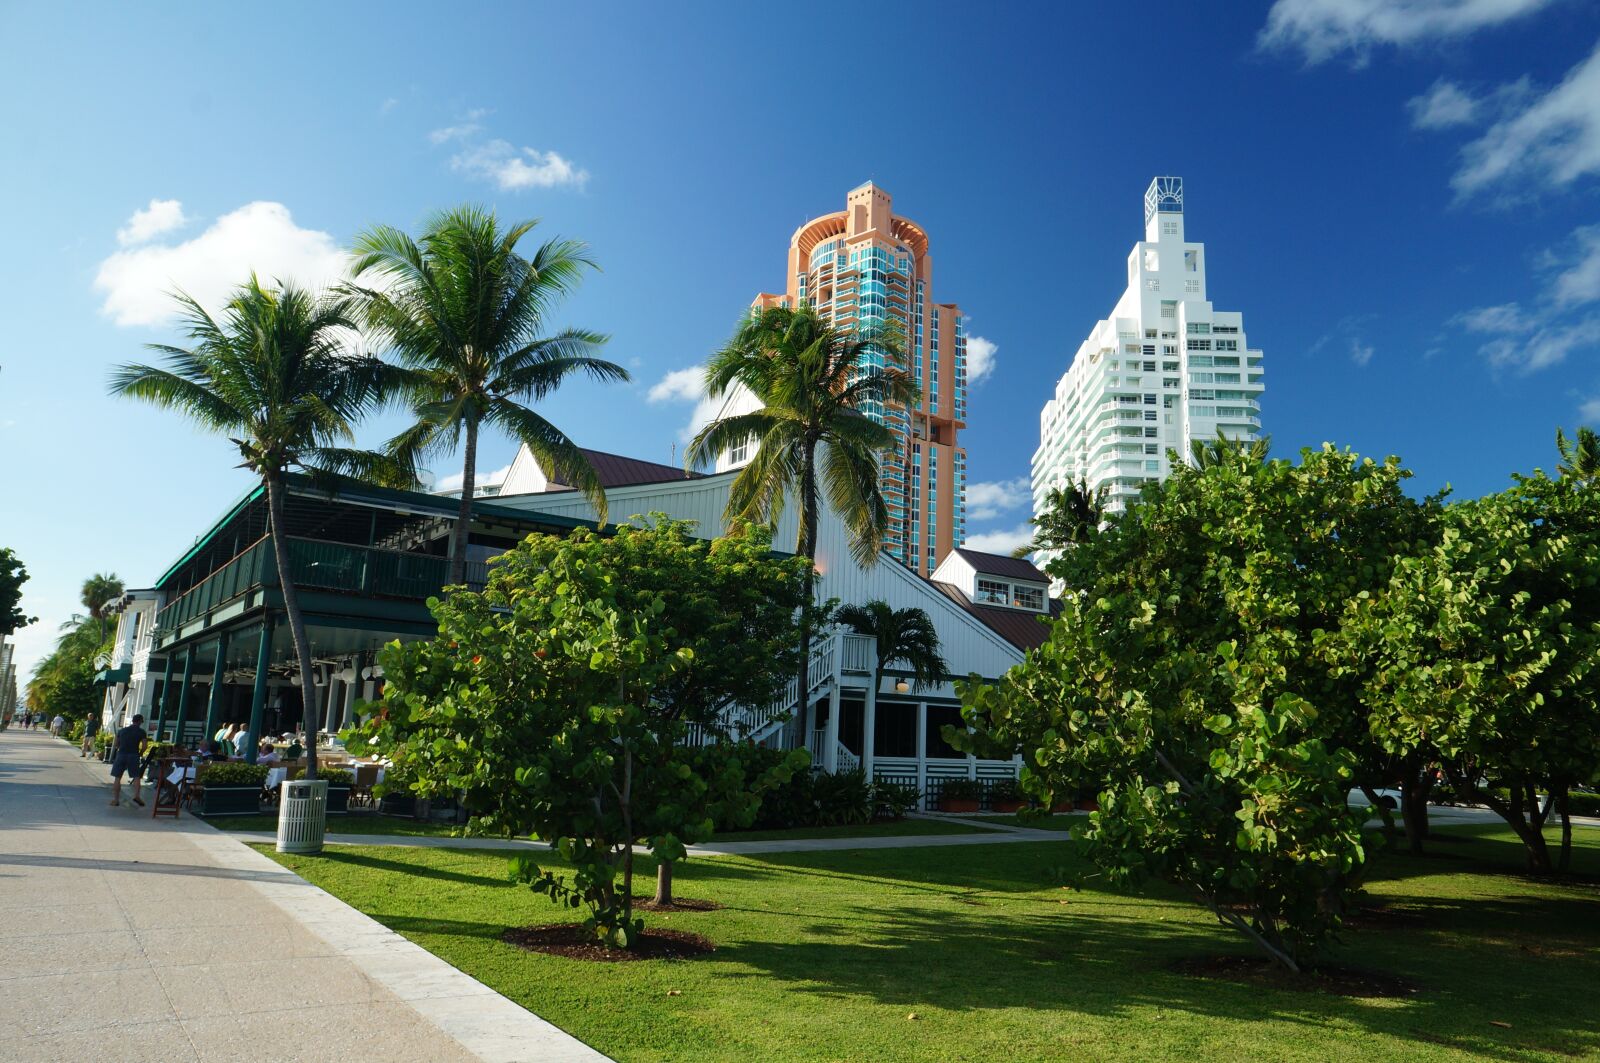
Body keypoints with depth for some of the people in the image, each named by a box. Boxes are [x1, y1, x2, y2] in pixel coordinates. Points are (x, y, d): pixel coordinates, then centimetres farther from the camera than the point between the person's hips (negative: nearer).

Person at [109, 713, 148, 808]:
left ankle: (115, 799, 8)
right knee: (137, 777, 0)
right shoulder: (141, 732, 3)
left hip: (121, 754, 3)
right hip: (133, 755, -3)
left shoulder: (122, 730, 15)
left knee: (117, 777, 9)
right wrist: (140, 754, 15)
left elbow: (115, 745, 13)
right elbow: (144, 746, -3)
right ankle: (136, 795, -17)